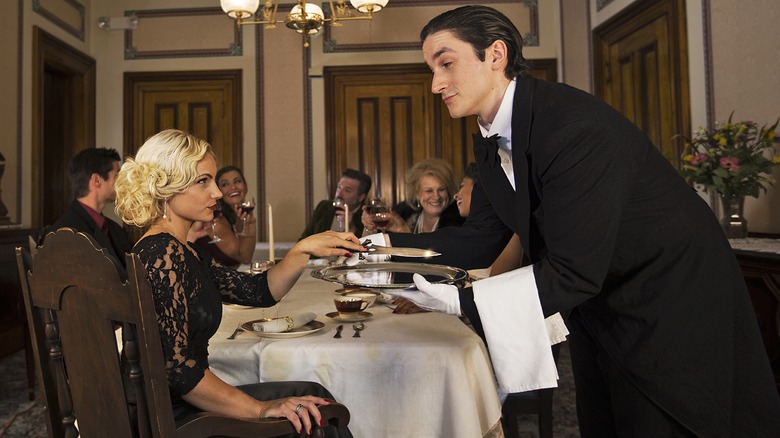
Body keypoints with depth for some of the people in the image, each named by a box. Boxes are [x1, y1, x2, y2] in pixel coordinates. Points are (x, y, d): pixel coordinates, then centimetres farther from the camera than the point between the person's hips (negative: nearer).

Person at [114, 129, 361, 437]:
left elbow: (259, 291, 8)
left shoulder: (183, 251, 11)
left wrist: (304, 250, -5)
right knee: (314, 402, -1)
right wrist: (259, 409, -21)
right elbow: (176, 367, -26)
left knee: (312, 395, 8)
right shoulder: (164, 253, -20)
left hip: (181, 406, 9)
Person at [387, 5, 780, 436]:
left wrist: (458, 299, -34)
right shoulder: (491, 142, -2)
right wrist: (385, 246, -10)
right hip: (597, 314, 8)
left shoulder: (576, 128, -30)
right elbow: (479, 241, -1)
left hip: (675, 314, -8)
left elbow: (574, 272, -31)